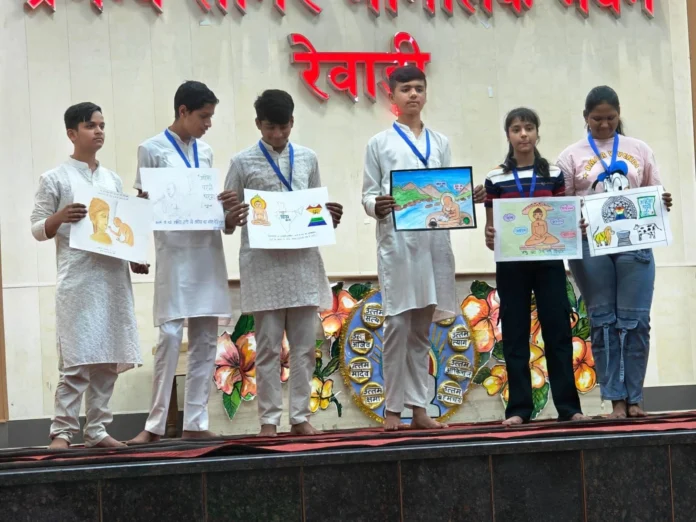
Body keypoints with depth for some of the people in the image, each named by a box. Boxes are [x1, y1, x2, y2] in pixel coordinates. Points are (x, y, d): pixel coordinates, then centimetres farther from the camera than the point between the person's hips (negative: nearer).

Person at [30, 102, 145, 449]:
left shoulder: (113, 180, 17)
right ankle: (62, 430, -8)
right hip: (78, 279, -6)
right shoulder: (55, 179, 1)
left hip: (113, 276, 6)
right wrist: (60, 217, -20)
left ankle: (97, 430, 10)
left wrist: (135, 259, 6)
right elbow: (37, 229, 0)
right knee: (77, 359, -11)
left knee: (109, 357, 4)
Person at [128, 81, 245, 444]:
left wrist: (222, 205, -1)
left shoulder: (205, 152, 15)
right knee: (171, 336, -11)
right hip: (174, 253, -6)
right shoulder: (152, 150, 0)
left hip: (208, 252, 6)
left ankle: (195, 423, 8)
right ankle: (155, 424, -5)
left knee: (205, 340, 4)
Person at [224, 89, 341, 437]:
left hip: (303, 261, 3)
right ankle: (269, 420, 3)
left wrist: (331, 216, -3)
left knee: (304, 344, 3)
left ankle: (300, 416, 10)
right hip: (263, 264, -3)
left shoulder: (307, 159, 13)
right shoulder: (243, 163, 3)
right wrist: (233, 219, -19)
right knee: (268, 345, -1)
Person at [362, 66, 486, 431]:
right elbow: (368, 195, 4)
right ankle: (393, 408, -4)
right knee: (397, 323, -9)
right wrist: (378, 206, -18)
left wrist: (468, 198, -4)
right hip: (397, 241, -3)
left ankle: (418, 407, 10)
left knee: (422, 327, 7)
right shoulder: (380, 144, 7)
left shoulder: (440, 143, 17)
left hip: (434, 240, 4)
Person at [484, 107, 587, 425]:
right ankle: (519, 408, 4)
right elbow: (491, 226, 5)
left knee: (558, 330, -1)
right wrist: (489, 238, -16)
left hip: (548, 262, 0)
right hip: (511, 265, 0)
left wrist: (574, 229, -10)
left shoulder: (553, 174, 7)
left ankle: (568, 406, 2)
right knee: (515, 335, 1)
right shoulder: (495, 178, 4)